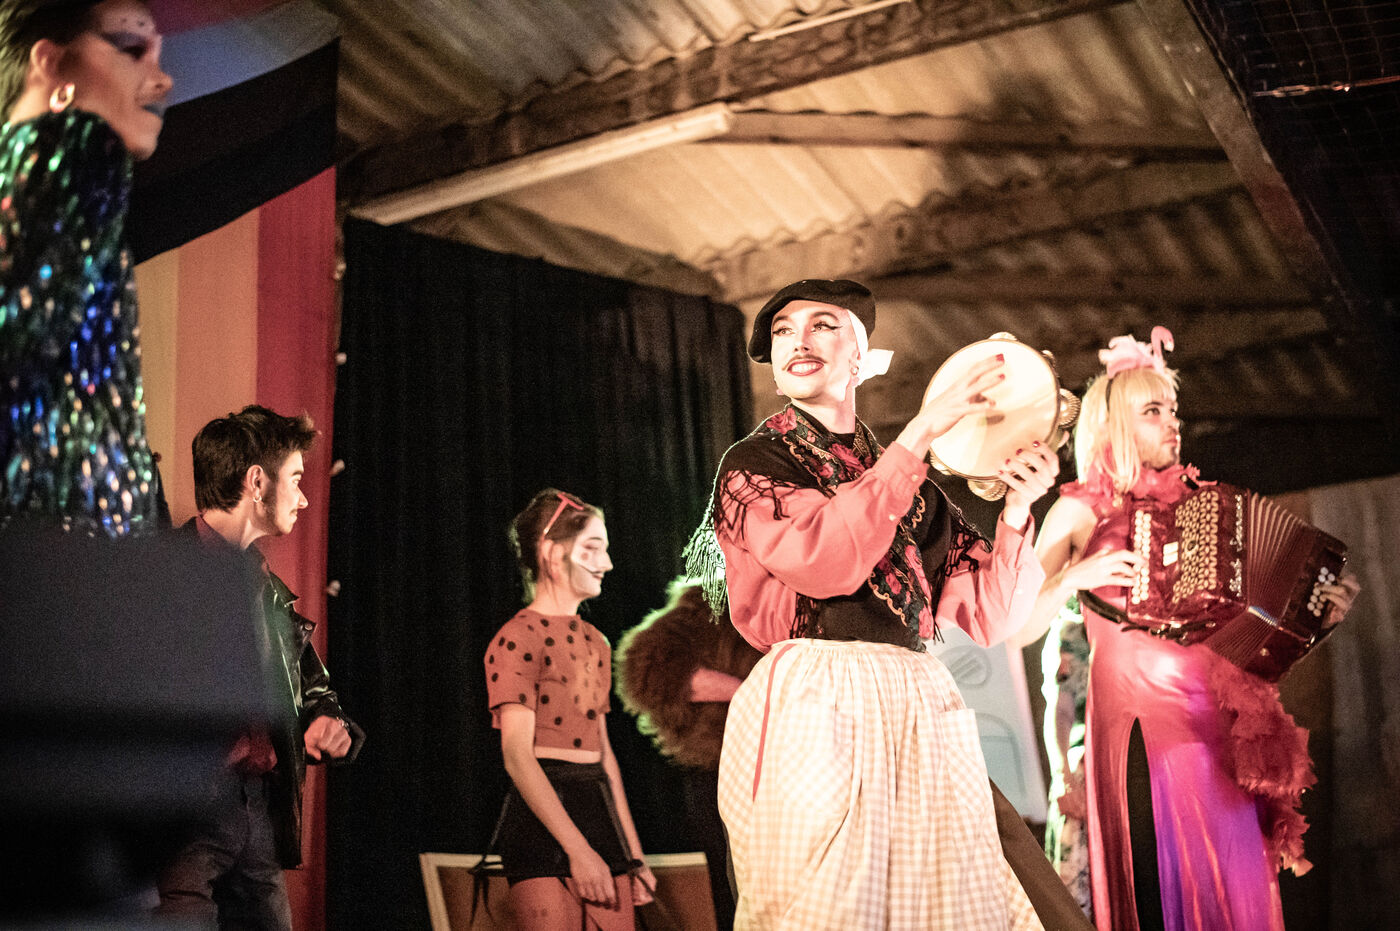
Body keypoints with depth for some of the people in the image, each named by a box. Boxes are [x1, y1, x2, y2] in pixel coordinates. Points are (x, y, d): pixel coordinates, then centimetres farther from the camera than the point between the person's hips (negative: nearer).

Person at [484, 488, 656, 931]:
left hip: (601, 811, 7)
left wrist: (634, 853, 17)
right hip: (543, 818, -7)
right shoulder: (519, 637, -7)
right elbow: (518, 755, -15)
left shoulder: (595, 642, 17)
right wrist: (578, 849, -20)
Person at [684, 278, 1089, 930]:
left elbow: (991, 615, 12)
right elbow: (824, 558, -16)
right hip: (815, 714, -4)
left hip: (920, 710, 4)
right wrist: (922, 431, -14)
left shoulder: (912, 485, 17)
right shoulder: (752, 465, 5)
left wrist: (1017, 508, -3)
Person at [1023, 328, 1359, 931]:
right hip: (1141, 718, -4)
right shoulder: (1082, 511, 4)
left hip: (1221, 723, 4)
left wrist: (1317, 610, 5)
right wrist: (1076, 576, -15)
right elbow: (1019, 627, -1)